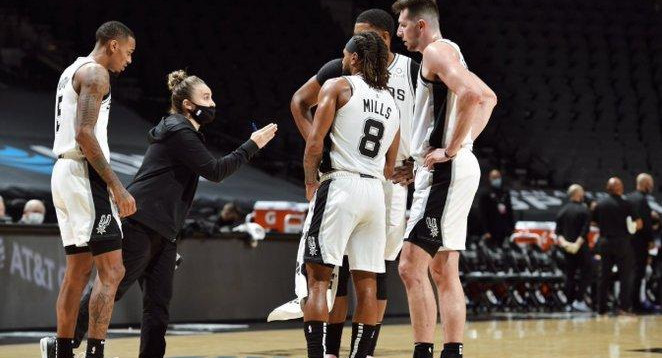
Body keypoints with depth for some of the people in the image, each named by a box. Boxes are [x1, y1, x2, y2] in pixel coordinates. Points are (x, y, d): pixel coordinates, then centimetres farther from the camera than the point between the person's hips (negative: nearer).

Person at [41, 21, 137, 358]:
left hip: (63, 169, 10)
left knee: (78, 269, 15)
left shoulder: (72, 71, 21)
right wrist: (116, 186, -22)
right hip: (84, 171, -10)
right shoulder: (95, 73, -10)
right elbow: (84, 133, -20)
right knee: (111, 270, -11)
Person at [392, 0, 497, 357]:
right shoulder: (449, 55, 20)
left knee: (412, 266, -13)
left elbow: (472, 94, -27)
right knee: (443, 271, 11)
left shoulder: (437, 51, -10)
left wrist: (451, 150, -21)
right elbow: (488, 97, 32)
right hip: (443, 172, 10)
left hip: (446, 171, -10)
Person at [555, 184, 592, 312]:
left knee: (569, 275, 10)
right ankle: (579, 300, -10)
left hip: (567, 247, 6)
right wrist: (578, 243, -17)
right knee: (585, 273, 0)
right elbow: (585, 230, -17)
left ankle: (570, 303, 11)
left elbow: (558, 230, 4)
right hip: (581, 247, -6)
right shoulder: (584, 210, -9)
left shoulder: (562, 210, 8)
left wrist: (562, 241, -5)